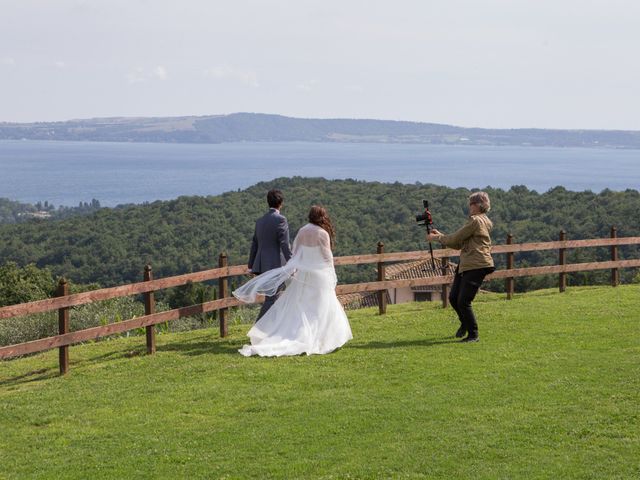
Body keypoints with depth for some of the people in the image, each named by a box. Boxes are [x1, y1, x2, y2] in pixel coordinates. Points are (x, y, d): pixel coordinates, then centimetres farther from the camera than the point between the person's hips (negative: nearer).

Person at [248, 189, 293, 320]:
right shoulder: (280, 219, -10)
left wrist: (251, 266, 22)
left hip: (262, 265, 8)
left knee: (271, 297, 18)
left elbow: (254, 244, 17)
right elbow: (285, 245, -16)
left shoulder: (260, 221, 12)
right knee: (271, 299, -5)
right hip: (275, 265, -8)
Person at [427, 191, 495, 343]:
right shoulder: (483, 221, 21)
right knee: (453, 298, 13)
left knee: (463, 302, -9)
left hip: (477, 266, -10)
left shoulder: (476, 220, -12)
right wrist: (440, 235, 14)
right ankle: (465, 323, 36)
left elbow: (456, 238, -11)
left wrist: (437, 238, 3)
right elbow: (459, 243, 20)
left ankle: (473, 334, 2)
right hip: (465, 265, 10)